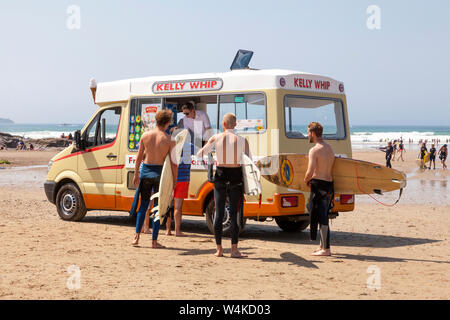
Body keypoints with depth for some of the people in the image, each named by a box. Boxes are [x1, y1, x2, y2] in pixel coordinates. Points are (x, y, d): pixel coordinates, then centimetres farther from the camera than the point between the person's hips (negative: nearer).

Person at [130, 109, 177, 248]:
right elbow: (173, 163, -7)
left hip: (145, 170, 3)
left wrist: (136, 174, 15)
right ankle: (154, 241, 6)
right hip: (160, 173, -3)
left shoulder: (145, 135, -1)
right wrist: (174, 180, 3)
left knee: (144, 204, 16)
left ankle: (137, 236, 12)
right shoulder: (169, 140, -9)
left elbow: (139, 157, 5)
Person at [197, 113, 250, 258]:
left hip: (220, 176, 1)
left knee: (219, 213, 8)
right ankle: (234, 249, 0)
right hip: (236, 177, -1)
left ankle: (219, 249, 10)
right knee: (234, 214, 2)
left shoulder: (216, 138, -3)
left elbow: (200, 154, -3)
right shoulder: (242, 140, -4)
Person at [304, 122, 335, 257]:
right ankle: (323, 246, 24)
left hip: (319, 185, -8)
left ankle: (326, 249, -3)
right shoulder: (329, 148, 13)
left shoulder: (315, 150, -14)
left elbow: (310, 171, -22)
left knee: (321, 218, -4)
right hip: (329, 185, 8)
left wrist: (306, 180, -2)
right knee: (323, 217, 17)